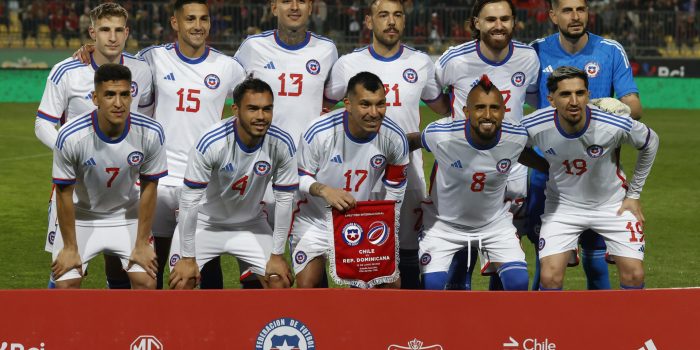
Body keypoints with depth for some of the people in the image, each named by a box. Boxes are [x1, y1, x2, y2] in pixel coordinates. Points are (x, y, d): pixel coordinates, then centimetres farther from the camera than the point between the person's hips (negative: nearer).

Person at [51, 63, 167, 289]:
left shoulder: (150, 133, -24)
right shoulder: (70, 137, -29)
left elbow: (149, 187, -10)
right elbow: (64, 193, -16)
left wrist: (142, 244, -6)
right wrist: (70, 247, -9)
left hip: (127, 216, 1)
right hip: (82, 217, -1)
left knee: (146, 282, -10)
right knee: (65, 284, -11)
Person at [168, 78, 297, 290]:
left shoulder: (282, 145, -22)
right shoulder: (211, 143, -31)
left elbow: (284, 200, -10)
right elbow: (189, 200, -24)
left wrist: (278, 255, -7)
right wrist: (188, 257, -19)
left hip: (250, 225, 3)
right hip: (205, 223, -3)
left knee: (280, 281, -6)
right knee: (181, 282, -15)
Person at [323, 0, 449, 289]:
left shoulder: (421, 63, 5)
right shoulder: (349, 64, 1)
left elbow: (444, 108, 19)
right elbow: (323, 107, 12)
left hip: (408, 168, 1)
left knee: (409, 254, 4)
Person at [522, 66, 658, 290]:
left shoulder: (617, 125, -25)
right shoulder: (533, 127, -24)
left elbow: (650, 143, -3)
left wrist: (634, 194, 2)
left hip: (612, 203, 0)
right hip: (562, 206, 0)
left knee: (634, 275, -7)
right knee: (549, 278, -14)